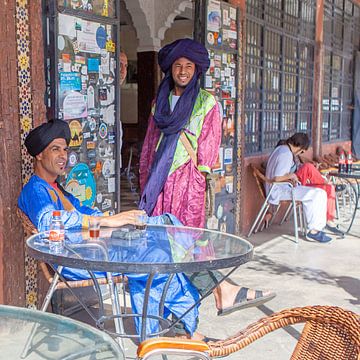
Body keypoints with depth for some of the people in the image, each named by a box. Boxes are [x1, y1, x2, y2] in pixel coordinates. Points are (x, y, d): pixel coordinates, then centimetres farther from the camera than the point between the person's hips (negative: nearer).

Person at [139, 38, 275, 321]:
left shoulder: (206, 102, 5)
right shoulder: (160, 101, 19)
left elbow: (210, 143, -1)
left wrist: (201, 172, -10)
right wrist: (145, 177, 17)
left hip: (188, 176, -4)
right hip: (159, 177, 5)